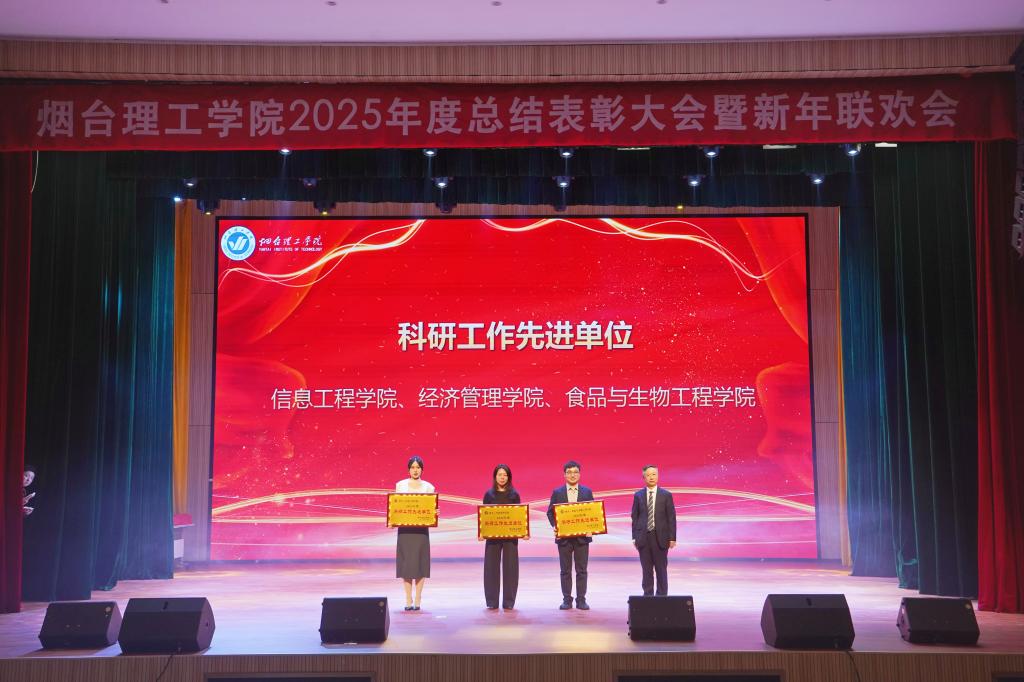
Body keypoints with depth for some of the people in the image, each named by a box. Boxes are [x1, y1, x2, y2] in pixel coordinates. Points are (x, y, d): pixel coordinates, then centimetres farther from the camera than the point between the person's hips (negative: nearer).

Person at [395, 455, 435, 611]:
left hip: (421, 528, 0)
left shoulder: (428, 487, 5)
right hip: (404, 527, 0)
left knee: (420, 562, -1)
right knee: (405, 563, -1)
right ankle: (408, 600, 5)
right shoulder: (400, 485, 7)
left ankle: (417, 600, 5)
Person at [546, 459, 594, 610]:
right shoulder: (557, 493, 5)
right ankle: (567, 599, 10)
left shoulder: (587, 492, 6)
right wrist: (555, 526, -11)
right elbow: (550, 512, 5)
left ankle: (581, 600, 8)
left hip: (582, 536, 0)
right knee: (565, 571, 5)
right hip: (563, 536, 0)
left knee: (582, 570, 2)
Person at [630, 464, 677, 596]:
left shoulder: (666, 495, 2)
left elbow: (671, 517, 1)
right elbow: (634, 517, 7)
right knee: (646, 570, 5)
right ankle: (647, 595, 13)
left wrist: (672, 538, -4)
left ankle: (662, 596, 11)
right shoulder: (638, 495, 6)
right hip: (643, 537, 1)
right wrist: (634, 537, 1)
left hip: (660, 537, -1)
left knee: (661, 569, 3)